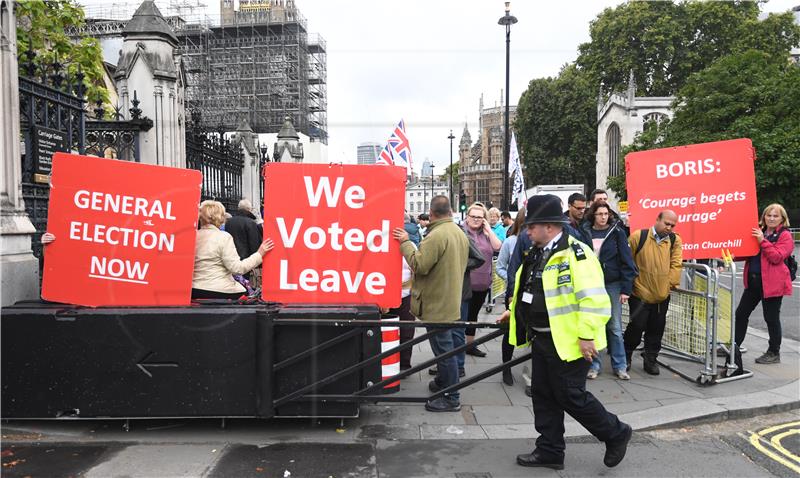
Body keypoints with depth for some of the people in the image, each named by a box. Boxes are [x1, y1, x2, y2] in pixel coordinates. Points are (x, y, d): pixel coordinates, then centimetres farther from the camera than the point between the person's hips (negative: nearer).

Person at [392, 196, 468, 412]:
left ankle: (451, 398, 7)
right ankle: (443, 382, 37)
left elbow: (419, 265, -24)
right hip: (451, 301, 10)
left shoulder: (436, 236, -22)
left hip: (437, 304, -10)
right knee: (445, 347, 22)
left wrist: (405, 243, -14)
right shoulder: (460, 233, 9)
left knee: (443, 349, -2)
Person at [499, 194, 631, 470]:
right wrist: (515, 311, 19)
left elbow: (594, 299, -25)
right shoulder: (538, 254, 10)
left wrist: (587, 335, -26)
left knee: (570, 397, 1)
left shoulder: (575, 253, -20)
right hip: (543, 340, 9)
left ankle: (616, 434, 24)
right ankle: (549, 451, 28)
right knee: (544, 396, 14)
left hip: (568, 342, -9)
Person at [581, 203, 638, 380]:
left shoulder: (617, 232, -3)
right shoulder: (585, 232, 1)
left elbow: (626, 261, -4)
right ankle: (594, 365, 17)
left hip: (612, 284, -1)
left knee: (615, 327, 4)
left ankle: (620, 366, 16)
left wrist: (626, 288, -9)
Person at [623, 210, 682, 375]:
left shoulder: (675, 240, 2)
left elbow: (676, 264, 0)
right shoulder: (638, 236, -7)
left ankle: (650, 359, 27)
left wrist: (670, 284, -6)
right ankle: (625, 356, 22)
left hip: (662, 295, 3)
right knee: (637, 326, 1)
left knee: (656, 329, 11)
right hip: (640, 293, -3)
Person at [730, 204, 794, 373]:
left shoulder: (785, 236, -6)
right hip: (753, 281, 7)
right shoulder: (758, 232, 14)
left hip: (772, 283, -7)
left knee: (771, 318, 2)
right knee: (741, 313, 9)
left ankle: (774, 353, 17)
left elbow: (777, 257, -18)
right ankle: (734, 347, 20)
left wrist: (762, 241, -23)